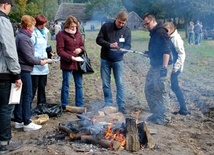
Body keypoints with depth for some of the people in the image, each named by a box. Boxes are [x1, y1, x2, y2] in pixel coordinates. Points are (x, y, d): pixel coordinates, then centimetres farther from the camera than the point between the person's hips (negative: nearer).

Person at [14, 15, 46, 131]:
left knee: (21, 96, 13)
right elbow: (28, 58, -18)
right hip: (24, 70, -10)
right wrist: (40, 62, -4)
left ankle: (18, 121, 20)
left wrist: (39, 59, 7)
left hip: (22, 70, 10)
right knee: (27, 96, -4)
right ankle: (27, 123, 3)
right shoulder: (23, 38, -17)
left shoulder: (22, 36, 14)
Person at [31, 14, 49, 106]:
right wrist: (40, 57, -23)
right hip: (35, 66, -8)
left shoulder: (45, 32, 12)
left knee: (42, 86, 14)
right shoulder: (33, 34, -13)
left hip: (44, 66, 8)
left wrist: (48, 52, 8)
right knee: (33, 87, -4)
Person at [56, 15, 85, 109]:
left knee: (79, 85, 12)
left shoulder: (78, 33, 9)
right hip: (67, 64, -6)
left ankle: (80, 105, 24)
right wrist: (70, 57, -22)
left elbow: (82, 45, 17)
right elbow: (60, 51, -12)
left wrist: (80, 49, -7)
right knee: (66, 85, 4)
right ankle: (64, 106, 18)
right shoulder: (61, 35, -9)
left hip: (78, 63, 6)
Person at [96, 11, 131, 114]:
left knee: (120, 84, 1)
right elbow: (99, 39, -5)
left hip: (118, 60, 0)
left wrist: (121, 49, -21)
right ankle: (108, 104, 19)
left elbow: (128, 46, 2)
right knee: (106, 84, 6)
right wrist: (109, 45, -21)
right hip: (105, 60, 0)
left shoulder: (127, 31, -1)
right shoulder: (106, 27, -5)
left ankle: (121, 106, 10)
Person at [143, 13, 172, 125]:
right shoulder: (154, 33, 16)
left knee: (162, 92, -4)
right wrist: (149, 54, 19)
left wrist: (164, 67, -27)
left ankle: (165, 118, 8)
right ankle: (157, 114, 26)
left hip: (162, 67, -10)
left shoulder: (161, 32, -14)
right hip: (154, 66, 10)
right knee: (149, 90, 14)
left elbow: (166, 51, -22)